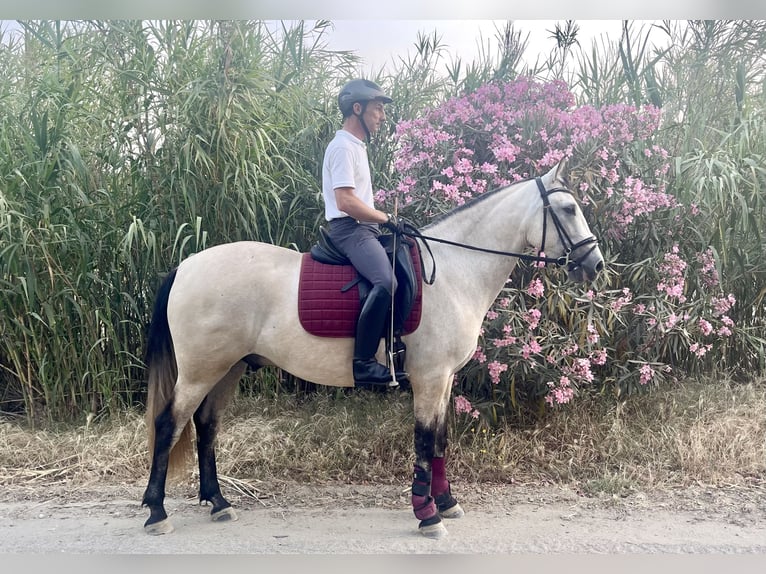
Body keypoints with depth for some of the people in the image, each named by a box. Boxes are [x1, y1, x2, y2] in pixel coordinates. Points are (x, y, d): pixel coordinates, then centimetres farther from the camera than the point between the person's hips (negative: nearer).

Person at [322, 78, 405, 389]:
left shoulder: (356, 146, 21)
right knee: (386, 281, -33)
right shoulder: (343, 147, -11)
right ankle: (363, 363, -31)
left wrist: (384, 220, 15)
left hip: (364, 229, 11)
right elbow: (346, 202, -20)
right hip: (350, 229, -11)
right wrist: (387, 219, -13)